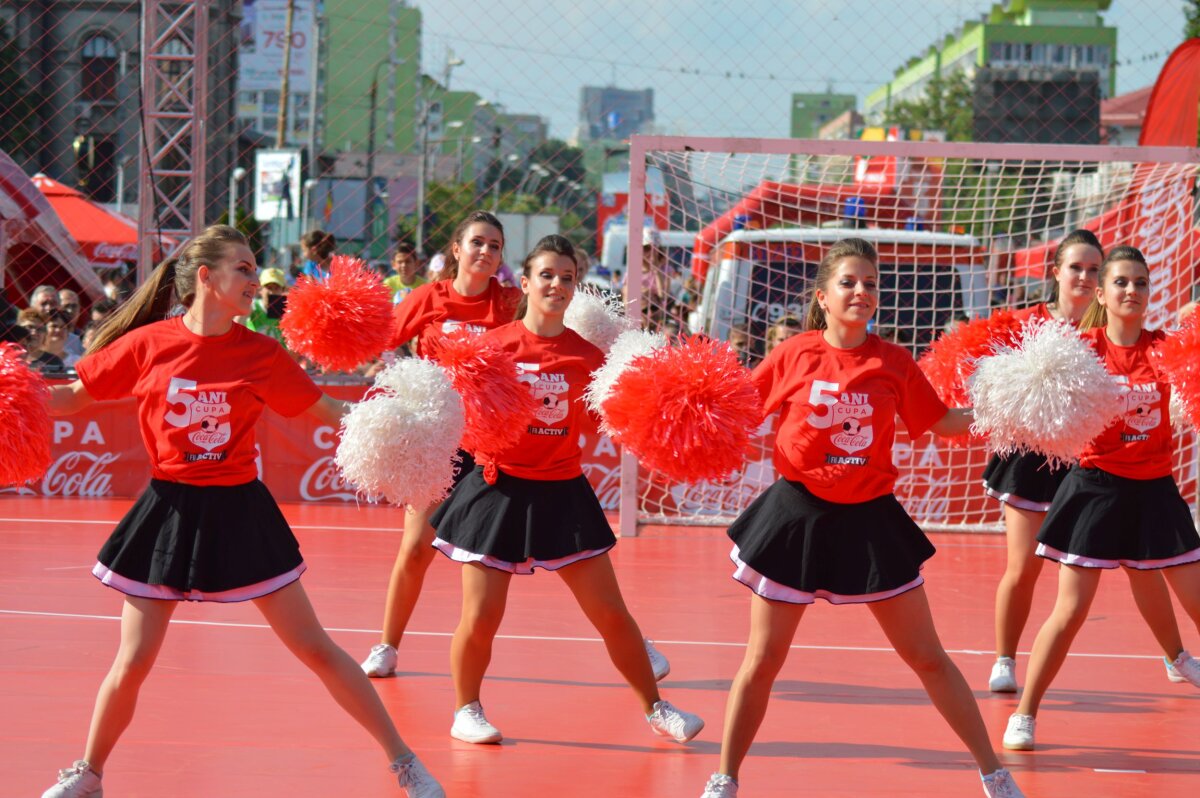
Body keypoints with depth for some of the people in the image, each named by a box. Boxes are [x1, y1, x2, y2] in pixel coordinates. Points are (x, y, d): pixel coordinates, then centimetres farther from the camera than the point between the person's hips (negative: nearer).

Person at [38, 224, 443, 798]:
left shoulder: (260, 354, -3)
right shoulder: (148, 344, -6)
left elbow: (330, 411, 3)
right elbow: (74, 397, 5)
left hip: (239, 513, 1)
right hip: (170, 510, -1)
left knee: (316, 649, 2)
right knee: (132, 664, 0)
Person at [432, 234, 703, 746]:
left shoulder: (586, 356, 1)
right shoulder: (494, 344, -5)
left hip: (562, 493, 2)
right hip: (501, 488, -2)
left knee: (611, 613, 4)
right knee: (481, 617, -4)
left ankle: (655, 708, 20)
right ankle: (466, 712, 20)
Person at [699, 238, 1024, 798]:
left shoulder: (895, 363, -2)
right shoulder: (794, 355, -6)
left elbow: (941, 422, 10)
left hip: (868, 521, 1)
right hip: (797, 515, -1)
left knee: (928, 658, 6)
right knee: (762, 663, 4)